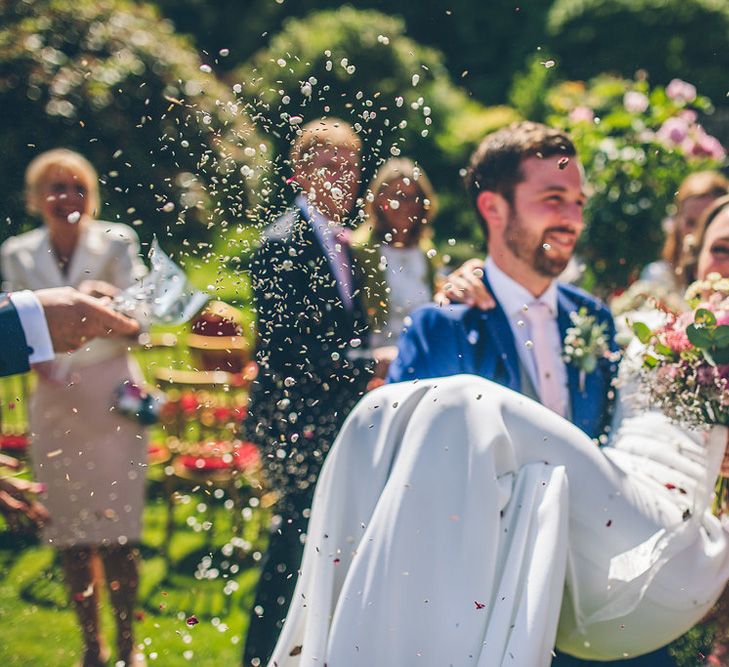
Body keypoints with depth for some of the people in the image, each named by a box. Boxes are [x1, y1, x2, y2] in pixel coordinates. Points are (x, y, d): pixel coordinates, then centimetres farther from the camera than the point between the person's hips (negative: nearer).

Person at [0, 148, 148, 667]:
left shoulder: (116, 241, -3)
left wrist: (112, 298, -30)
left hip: (112, 395, -2)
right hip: (55, 401, 3)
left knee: (117, 530, -2)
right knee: (69, 532, 8)